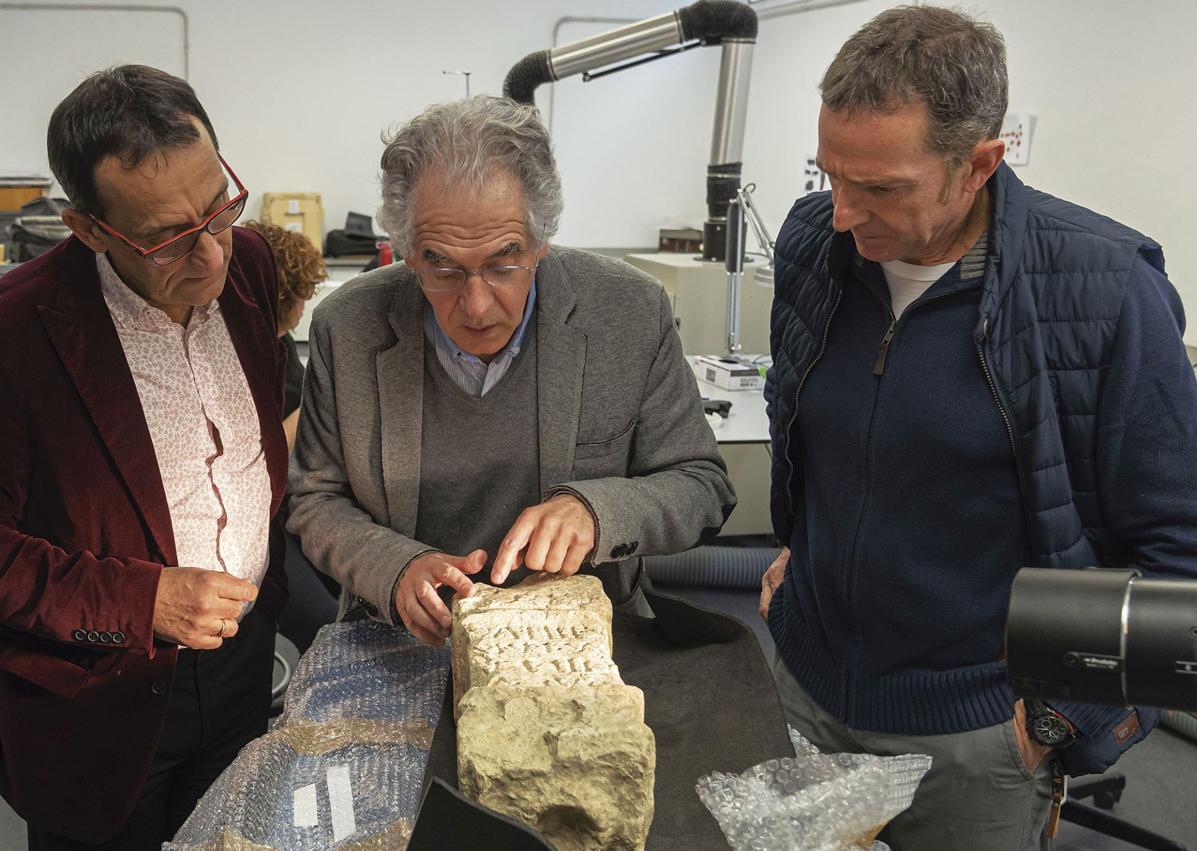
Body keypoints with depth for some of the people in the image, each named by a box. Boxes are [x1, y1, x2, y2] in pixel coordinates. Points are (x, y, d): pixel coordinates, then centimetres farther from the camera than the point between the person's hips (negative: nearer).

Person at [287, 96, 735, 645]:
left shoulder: (633, 314, -12)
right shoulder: (345, 328, -9)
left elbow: (702, 488, -3)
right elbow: (316, 501, 3)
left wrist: (596, 509, -23)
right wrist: (397, 569, -17)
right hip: (409, 643, 2)